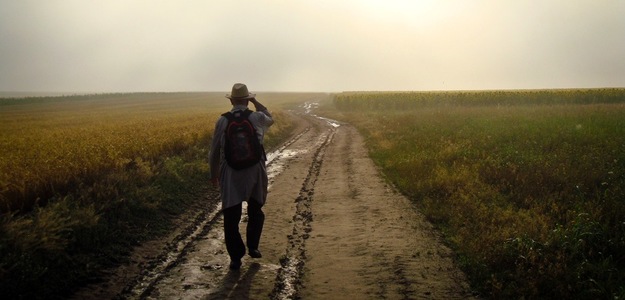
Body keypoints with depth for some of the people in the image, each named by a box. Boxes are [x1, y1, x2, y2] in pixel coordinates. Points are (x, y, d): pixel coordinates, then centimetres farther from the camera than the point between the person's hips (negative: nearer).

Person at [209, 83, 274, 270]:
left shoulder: (222, 121, -1)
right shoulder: (258, 118, -3)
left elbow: (214, 151, 6)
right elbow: (270, 119, 24)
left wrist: (214, 174, 18)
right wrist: (256, 102, 24)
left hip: (230, 174, 0)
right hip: (254, 172, 1)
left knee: (231, 217, 6)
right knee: (256, 211, 23)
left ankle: (236, 258, 9)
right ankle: (252, 247, 24)